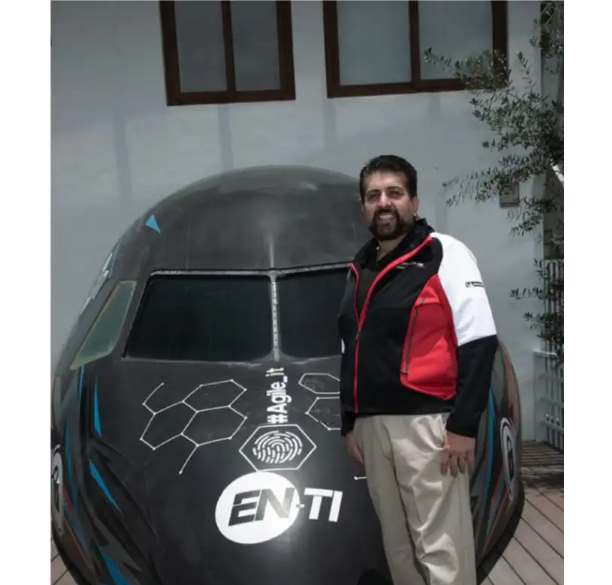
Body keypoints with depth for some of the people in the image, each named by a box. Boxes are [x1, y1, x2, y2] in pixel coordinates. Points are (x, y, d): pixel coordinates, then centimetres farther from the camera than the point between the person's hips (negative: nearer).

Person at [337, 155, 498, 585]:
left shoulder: (445, 255, -5)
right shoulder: (360, 268, 15)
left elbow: (479, 344, -12)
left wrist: (463, 425, -16)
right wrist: (349, 422, 17)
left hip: (426, 422, -7)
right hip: (372, 425, 7)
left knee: (440, 546, -3)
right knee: (397, 544, 16)